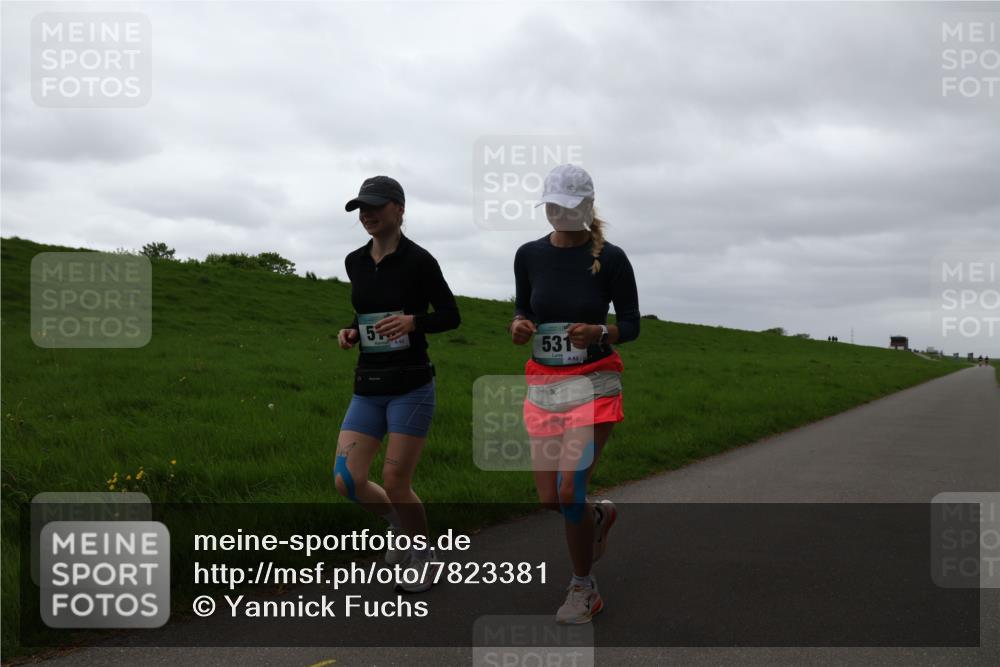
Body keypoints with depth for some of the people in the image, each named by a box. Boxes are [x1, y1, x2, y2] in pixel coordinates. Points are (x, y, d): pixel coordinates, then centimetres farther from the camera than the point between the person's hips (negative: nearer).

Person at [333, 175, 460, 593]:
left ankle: (422, 555, 23)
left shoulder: (418, 260, -9)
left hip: (411, 387, -5)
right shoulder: (355, 262, 8)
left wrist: (412, 322, -20)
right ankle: (401, 526, 26)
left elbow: (451, 316, -3)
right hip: (368, 389, 5)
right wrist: (352, 333, 2)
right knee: (347, 482, -4)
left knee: (395, 484, -4)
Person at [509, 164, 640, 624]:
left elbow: (632, 325, -2)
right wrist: (518, 327, -11)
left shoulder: (610, 258, -8)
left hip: (593, 384, -4)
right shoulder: (530, 255, 2)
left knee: (569, 491, -13)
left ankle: (584, 589, 11)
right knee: (549, 498, 5)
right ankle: (600, 515, 41)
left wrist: (598, 333, -22)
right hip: (543, 386, 4)